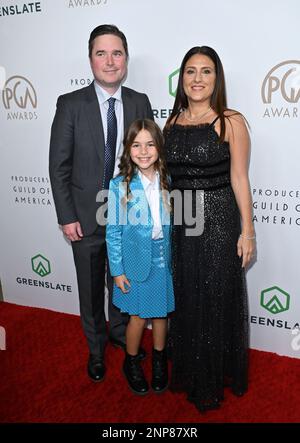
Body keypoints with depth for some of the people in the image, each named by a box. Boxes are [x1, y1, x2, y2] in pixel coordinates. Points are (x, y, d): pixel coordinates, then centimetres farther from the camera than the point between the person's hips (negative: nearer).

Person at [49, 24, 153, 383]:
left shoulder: (140, 103, -2)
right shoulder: (70, 104, -9)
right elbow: (59, 166, -8)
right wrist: (66, 217, -10)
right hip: (86, 216, -2)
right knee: (91, 288, 15)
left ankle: (119, 331, 46)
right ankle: (96, 347, 39)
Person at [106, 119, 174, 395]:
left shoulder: (168, 182, -5)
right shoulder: (120, 186, -12)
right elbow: (113, 232, -7)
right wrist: (117, 270, -6)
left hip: (165, 260, 2)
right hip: (136, 262, -2)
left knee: (161, 312, 17)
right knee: (139, 316, 11)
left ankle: (159, 360, 42)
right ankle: (131, 362, 37)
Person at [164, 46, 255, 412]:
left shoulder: (231, 122, -5)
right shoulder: (172, 122, 8)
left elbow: (239, 179, -7)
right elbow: (166, 175, 12)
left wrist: (247, 231, -9)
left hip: (218, 221, -4)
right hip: (179, 222, 5)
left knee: (216, 299, 6)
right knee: (184, 299, 15)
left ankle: (215, 380, 29)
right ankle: (187, 372, 37)